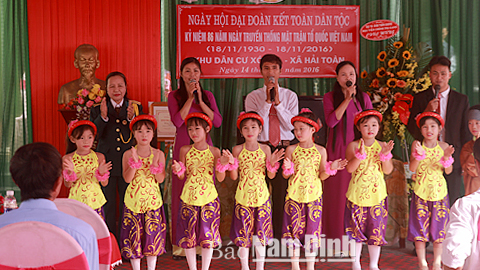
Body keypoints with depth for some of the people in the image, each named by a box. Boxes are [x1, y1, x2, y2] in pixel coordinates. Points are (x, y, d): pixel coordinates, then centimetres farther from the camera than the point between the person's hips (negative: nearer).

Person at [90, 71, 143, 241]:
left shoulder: (136, 108, 5)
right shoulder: (97, 110, 5)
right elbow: (93, 136, -6)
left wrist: (132, 118, -20)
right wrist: (103, 117, -19)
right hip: (106, 164, 0)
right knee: (108, 207, 7)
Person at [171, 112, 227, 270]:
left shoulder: (214, 151, -2)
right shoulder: (185, 150, 1)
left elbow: (220, 178, -5)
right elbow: (182, 177, 2)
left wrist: (222, 164, -22)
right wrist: (178, 170, -19)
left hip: (208, 198, -1)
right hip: (189, 198, 1)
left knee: (208, 236, 5)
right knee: (188, 235, 7)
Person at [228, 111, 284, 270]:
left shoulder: (265, 149, 0)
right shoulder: (237, 150, -3)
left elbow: (271, 176, 1)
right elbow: (234, 177, -2)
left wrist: (272, 162, -16)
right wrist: (231, 163, -18)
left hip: (261, 196, 1)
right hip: (243, 196, 0)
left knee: (261, 233, 8)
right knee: (243, 233, 6)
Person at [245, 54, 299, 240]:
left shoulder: (290, 96, 10)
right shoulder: (253, 97, 8)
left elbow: (291, 125, -3)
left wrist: (278, 102, -11)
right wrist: (268, 101, -11)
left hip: (284, 148, 1)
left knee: (281, 193, -2)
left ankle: (279, 235, 7)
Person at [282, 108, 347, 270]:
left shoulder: (320, 151, 1)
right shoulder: (291, 150, -1)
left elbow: (322, 176, 3)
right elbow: (285, 175, 1)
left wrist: (331, 168, -15)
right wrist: (288, 168, -20)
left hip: (313, 195, 0)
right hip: (294, 195, 0)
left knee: (312, 228, 4)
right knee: (294, 228, 4)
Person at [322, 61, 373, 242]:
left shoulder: (363, 97, 10)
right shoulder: (330, 97, 4)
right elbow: (331, 121, -12)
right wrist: (347, 99, -13)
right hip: (337, 151, -2)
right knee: (337, 193, -1)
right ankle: (336, 239, 8)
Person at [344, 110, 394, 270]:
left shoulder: (382, 146, 3)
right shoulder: (353, 146, -3)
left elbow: (388, 170, -3)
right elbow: (350, 168, -14)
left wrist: (385, 154, -18)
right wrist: (360, 154, -25)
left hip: (377, 194, 1)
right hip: (357, 194, -1)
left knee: (376, 230, 6)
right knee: (356, 229, 7)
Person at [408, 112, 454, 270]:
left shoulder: (443, 146, 0)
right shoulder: (417, 144, -4)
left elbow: (448, 171, -7)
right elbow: (412, 168, -14)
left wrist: (447, 158, -25)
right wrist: (419, 154, -30)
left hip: (439, 192, 1)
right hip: (421, 192, -1)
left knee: (438, 227, 6)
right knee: (420, 227, 1)